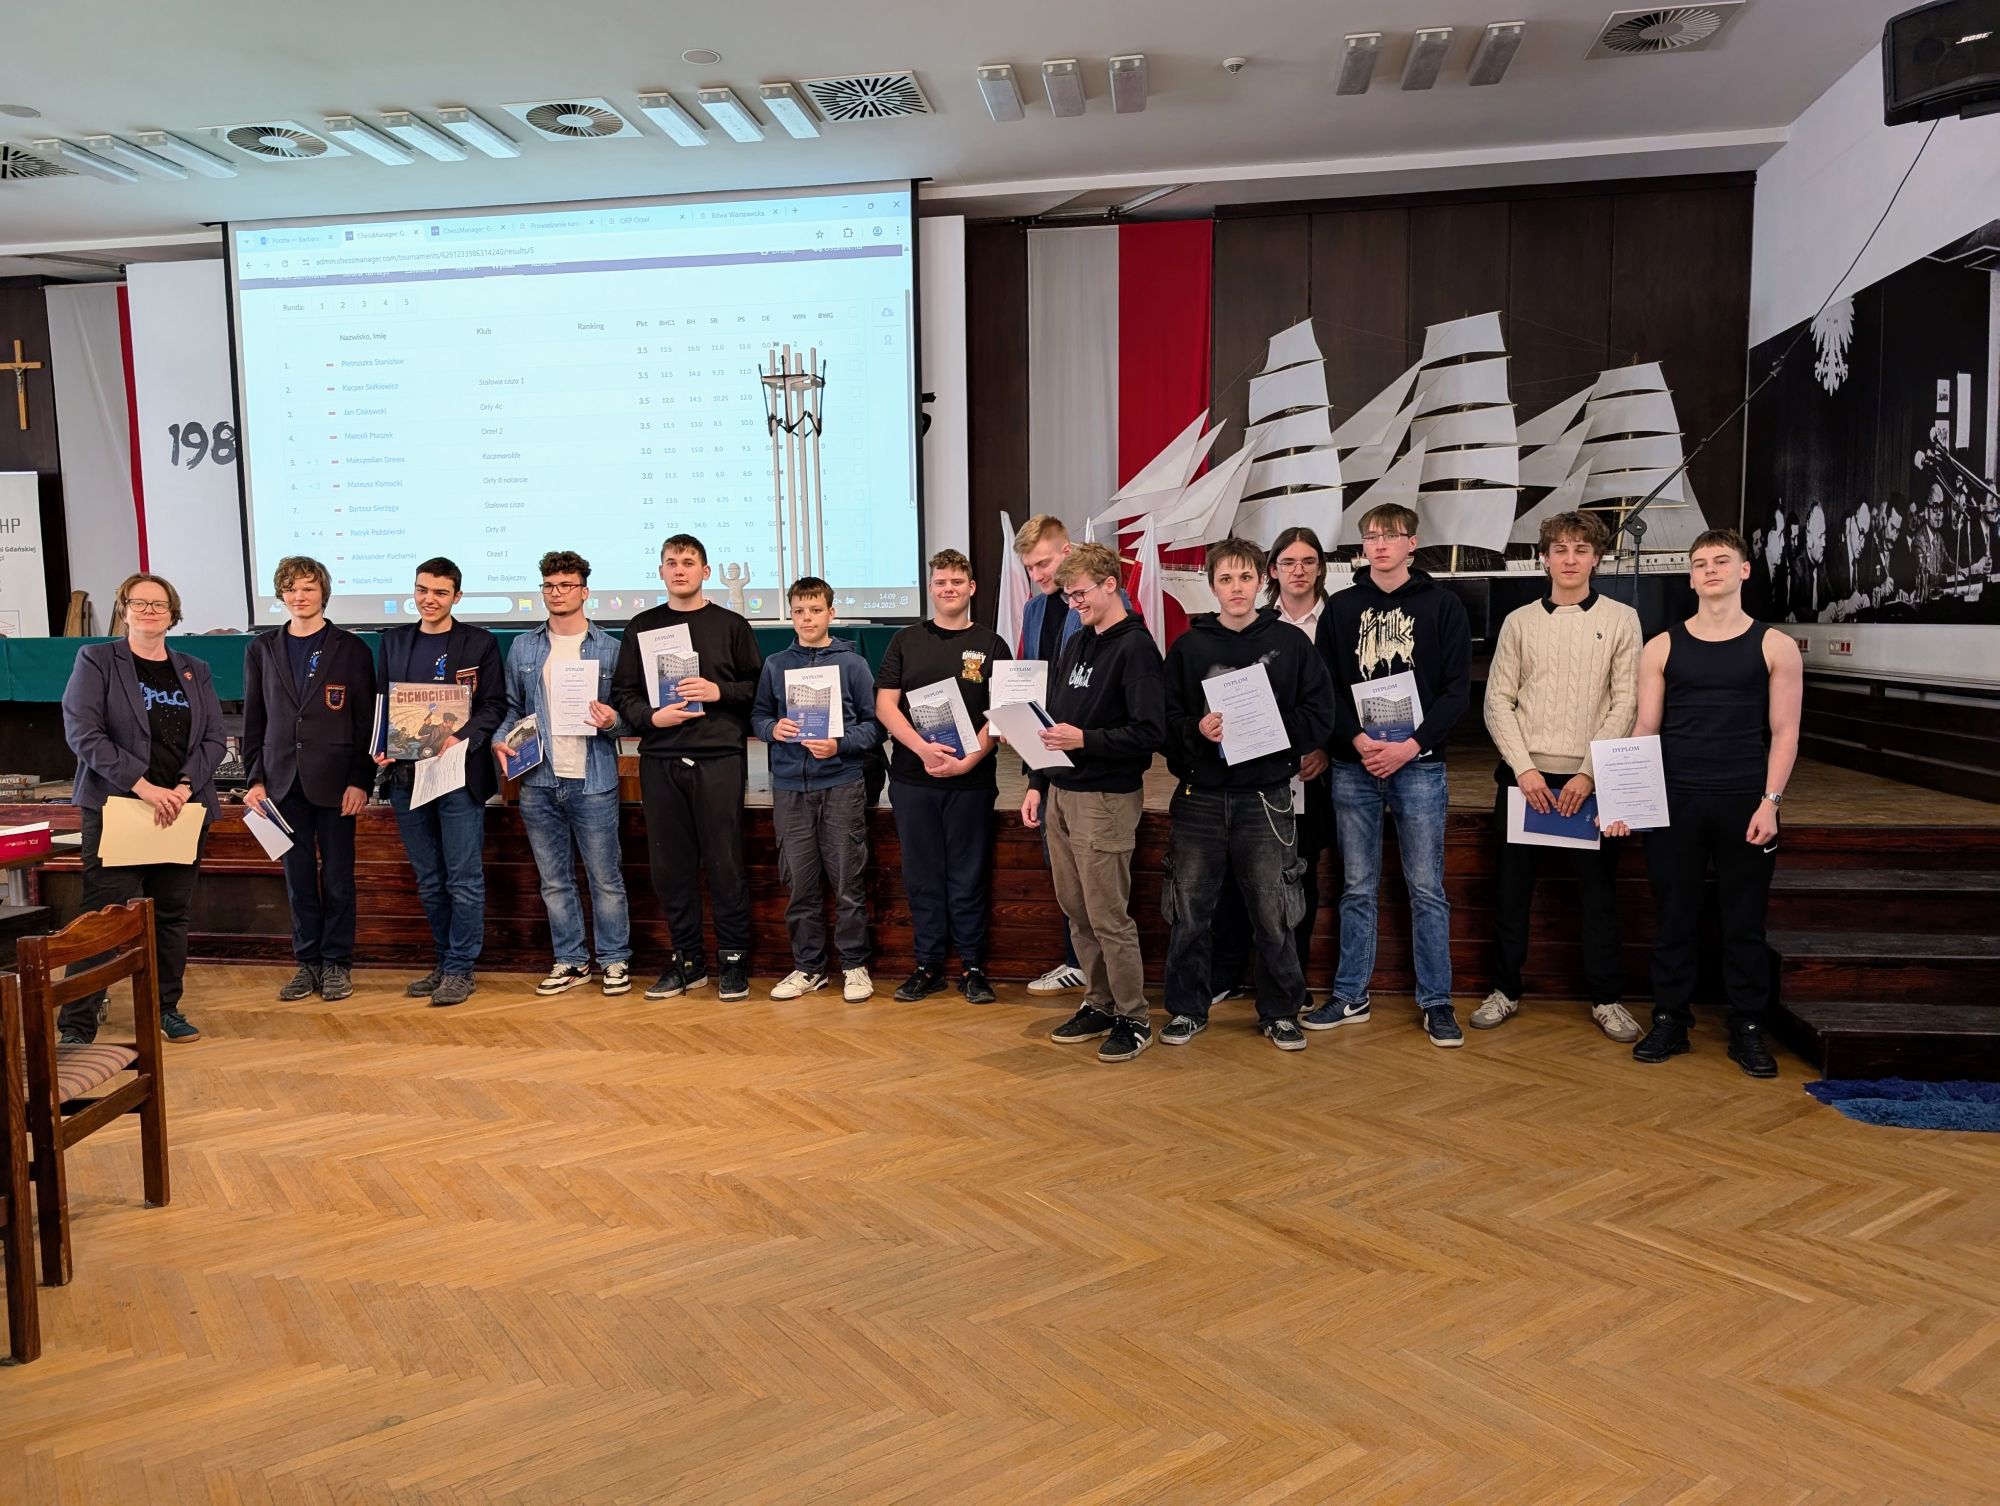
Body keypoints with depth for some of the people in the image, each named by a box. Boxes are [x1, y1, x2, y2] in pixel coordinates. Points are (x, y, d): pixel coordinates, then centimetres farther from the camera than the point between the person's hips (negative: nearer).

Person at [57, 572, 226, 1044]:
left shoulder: (194, 671, 13)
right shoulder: (95, 660, 2)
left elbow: (214, 739, 7)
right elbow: (82, 733, -9)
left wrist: (184, 787, -10)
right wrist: (144, 787, -17)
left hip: (182, 812, 4)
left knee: (172, 915, 9)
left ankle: (167, 1008, 22)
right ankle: (76, 1026, -2)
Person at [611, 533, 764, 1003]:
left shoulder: (730, 625, 7)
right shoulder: (642, 626, 13)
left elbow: (758, 687, 5)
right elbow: (623, 692, 10)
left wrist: (719, 691, -11)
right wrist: (651, 717, -7)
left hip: (719, 757, -2)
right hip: (660, 760, 3)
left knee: (724, 863, -2)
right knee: (670, 865, 6)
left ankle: (734, 958, 9)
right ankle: (687, 959, 17)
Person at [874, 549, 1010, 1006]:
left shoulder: (990, 645, 6)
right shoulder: (906, 641, 9)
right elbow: (885, 705, 2)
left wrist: (971, 759, -14)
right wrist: (922, 747, -13)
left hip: (971, 779, -1)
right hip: (912, 777, 2)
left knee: (969, 877, 4)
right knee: (922, 876, 7)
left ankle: (972, 967, 14)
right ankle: (928, 965, 17)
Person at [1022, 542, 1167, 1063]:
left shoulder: (1135, 648, -10)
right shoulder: (1076, 644, 15)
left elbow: (1151, 734, -18)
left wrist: (1084, 739, -24)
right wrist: (1038, 784, 13)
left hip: (1106, 800, -8)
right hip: (1060, 795, 8)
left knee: (1108, 917, -3)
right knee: (1076, 911, 13)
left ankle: (1133, 1019, 10)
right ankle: (1098, 1005, 26)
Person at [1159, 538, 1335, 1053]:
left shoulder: (1290, 643, 3)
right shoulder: (1188, 646, 5)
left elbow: (1319, 718, 0)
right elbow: (1165, 721, 2)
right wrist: (1197, 731, -17)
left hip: (1265, 800, -1)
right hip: (1200, 798, 1)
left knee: (1272, 914, 5)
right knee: (1189, 912, 7)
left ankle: (1281, 1011, 22)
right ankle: (1187, 1010, 23)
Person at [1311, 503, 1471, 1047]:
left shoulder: (1440, 605, 3)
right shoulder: (1341, 608, 8)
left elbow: (1457, 689, -2)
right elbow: (1325, 689, 4)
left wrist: (1411, 746, -13)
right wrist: (1358, 740, -12)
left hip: (1418, 763, -2)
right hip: (1353, 765, 2)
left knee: (1427, 888, 2)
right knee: (1357, 887, 9)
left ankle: (1436, 1001, 13)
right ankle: (1351, 996, 18)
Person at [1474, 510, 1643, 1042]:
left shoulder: (1620, 619, 4)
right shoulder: (1519, 621, 7)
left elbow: (1626, 703, -2)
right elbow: (1498, 702, 3)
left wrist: (1589, 773, -10)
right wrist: (1525, 768, -8)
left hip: (1589, 778, -1)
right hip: (1524, 775, 1)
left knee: (1598, 891, 4)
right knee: (1511, 887, 6)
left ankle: (1606, 998, 17)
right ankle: (1505, 991, 19)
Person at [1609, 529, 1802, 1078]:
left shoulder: (1775, 646, 4)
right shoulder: (1662, 648, 6)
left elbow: (1784, 732, 2)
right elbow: (1645, 730, 5)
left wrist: (1769, 801, -8)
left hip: (1745, 805, -1)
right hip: (1673, 803, 1)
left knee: (1745, 920, 6)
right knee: (1673, 916, 6)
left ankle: (1748, 1029, 17)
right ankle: (1670, 1021, 17)